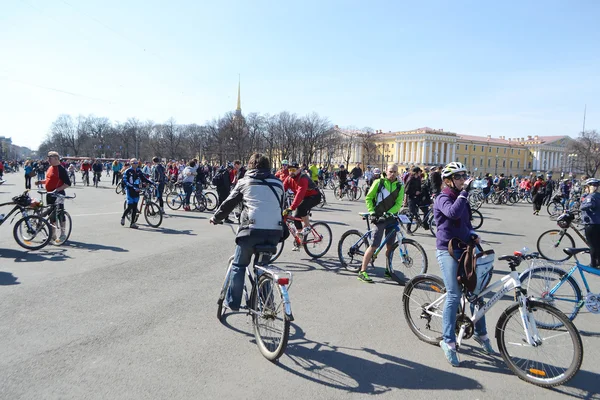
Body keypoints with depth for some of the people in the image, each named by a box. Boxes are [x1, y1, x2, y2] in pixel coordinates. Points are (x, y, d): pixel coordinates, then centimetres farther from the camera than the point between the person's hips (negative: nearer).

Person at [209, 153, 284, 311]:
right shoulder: (278, 183, 16)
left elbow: (229, 203, 13)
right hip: (274, 231, 3)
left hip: (252, 229, -3)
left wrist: (216, 218, 28)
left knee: (238, 265, 14)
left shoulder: (245, 181, 9)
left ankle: (232, 302, 18)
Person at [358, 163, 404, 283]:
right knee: (374, 246, -10)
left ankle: (388, 271, 25)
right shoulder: (379, 182, -2)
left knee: (390, 246, 9)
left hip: (391, 218, 4)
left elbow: (399, 203, -3)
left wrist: (389, 213, -17)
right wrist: (372, 212, -8)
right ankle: (362, 272, -5)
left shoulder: (400, 186, 5)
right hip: (378, 218, -4)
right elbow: (368, 198, 2)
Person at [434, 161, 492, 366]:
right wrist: (465, 191, -26)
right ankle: (448, 341, -1)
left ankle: (480, 333, 30)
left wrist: (473, 234, 6)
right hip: (447, 250, -8)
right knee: (454, 295, -11)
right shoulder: (443, 198, -9)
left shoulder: (461, 198, 16)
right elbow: (453, 212, -31)